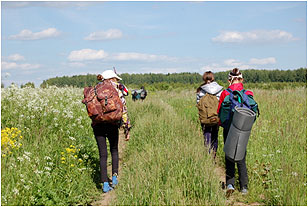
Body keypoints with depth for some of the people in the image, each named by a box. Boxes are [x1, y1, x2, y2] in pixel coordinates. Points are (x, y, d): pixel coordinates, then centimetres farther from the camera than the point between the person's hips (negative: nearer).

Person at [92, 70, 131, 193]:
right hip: (112, 124, -2)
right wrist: (127, 130, 1)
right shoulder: (117, 92, 2)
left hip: (97, 125, 2)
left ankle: (105, 184, -1)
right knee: (114, 150, 22)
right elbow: (123, 111, -2)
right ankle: (114, 176, 13)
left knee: (103, 154, 5)